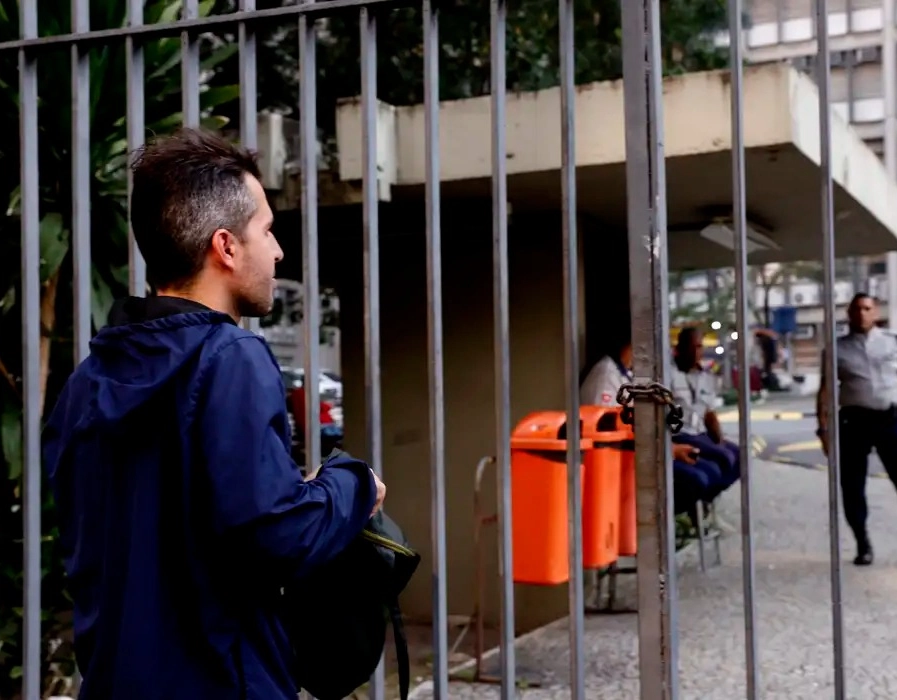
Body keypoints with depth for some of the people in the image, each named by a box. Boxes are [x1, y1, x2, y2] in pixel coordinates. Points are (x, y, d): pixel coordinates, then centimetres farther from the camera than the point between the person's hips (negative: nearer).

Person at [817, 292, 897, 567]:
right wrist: (824, 428, 0)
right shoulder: (837, 349, 8)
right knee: (852, 487, 4)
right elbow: (826, 390, 7)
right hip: (854, 421, 1)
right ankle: (863, 545, 17)